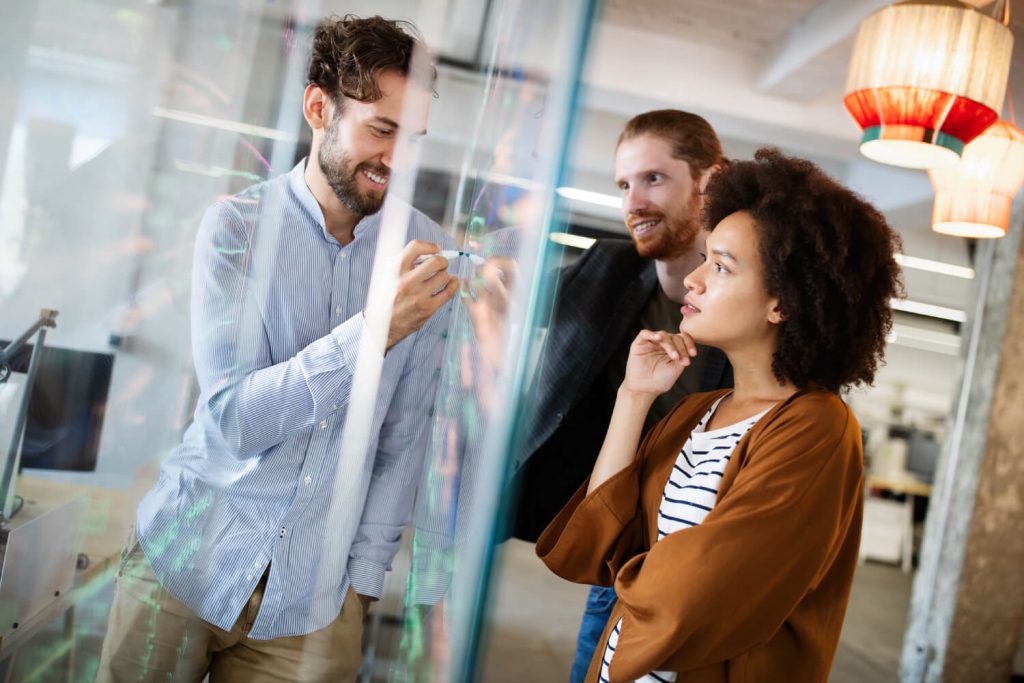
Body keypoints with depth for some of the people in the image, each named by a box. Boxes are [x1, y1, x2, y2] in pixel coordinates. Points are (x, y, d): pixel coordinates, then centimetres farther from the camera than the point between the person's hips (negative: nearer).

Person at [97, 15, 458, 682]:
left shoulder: (426, 251, -4)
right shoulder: (238, 226, -10)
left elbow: (405, 434, 0)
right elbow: (234, 419, -20)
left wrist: (364, 576, 1)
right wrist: (374, 330, -31)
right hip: (188, 564, -1)